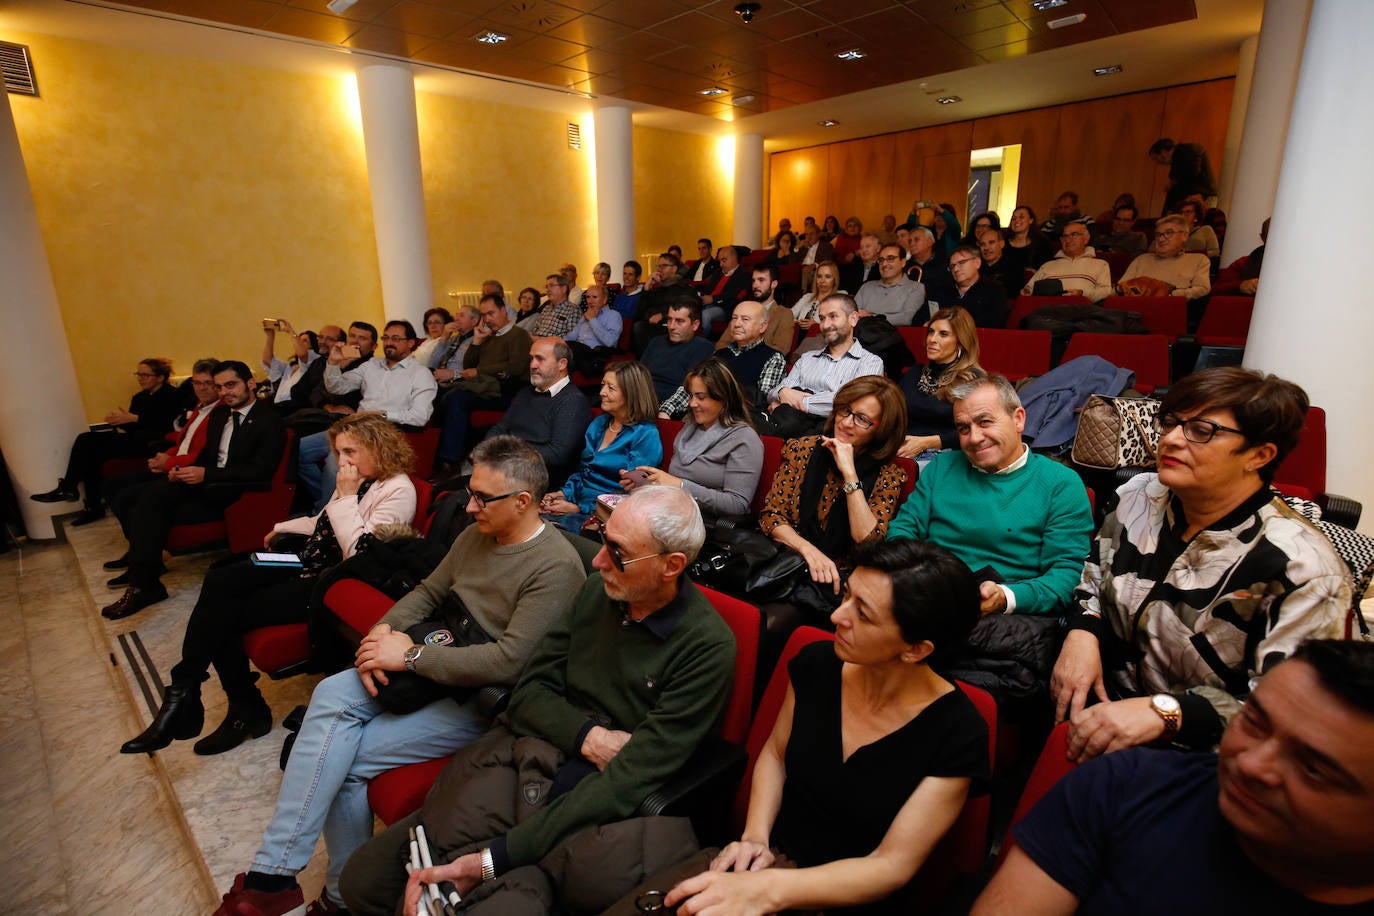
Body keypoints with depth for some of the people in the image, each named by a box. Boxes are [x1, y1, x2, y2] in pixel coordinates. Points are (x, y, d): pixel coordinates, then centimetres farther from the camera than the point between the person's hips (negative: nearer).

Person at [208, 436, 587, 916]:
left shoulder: (556, 566, -21)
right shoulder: (476, 535, 6)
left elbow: (508, 662, -27)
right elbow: (428, 591, 16)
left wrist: (410, 655, -20)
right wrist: (383, 631, -5)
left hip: (486, 699, -7)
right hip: (439, 663, 7)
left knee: (347, 757, -15)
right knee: (332, 694, -15)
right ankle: (273, 873, -2)